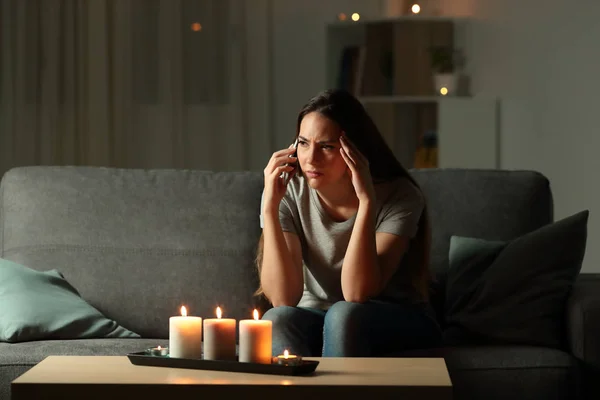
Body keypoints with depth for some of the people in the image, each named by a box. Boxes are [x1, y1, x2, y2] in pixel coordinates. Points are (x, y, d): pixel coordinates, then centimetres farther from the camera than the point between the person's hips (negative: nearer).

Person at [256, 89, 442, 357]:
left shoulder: (399, 197, -17)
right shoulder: (288, 193, -11)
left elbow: (356, 295, -28)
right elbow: (283, 298, -20)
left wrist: (366, 200, -33)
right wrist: (270, 207, -26)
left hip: (401, 326, -2)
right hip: (315, 322, 2)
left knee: (343, 315, -34)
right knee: (277, 319, -31)